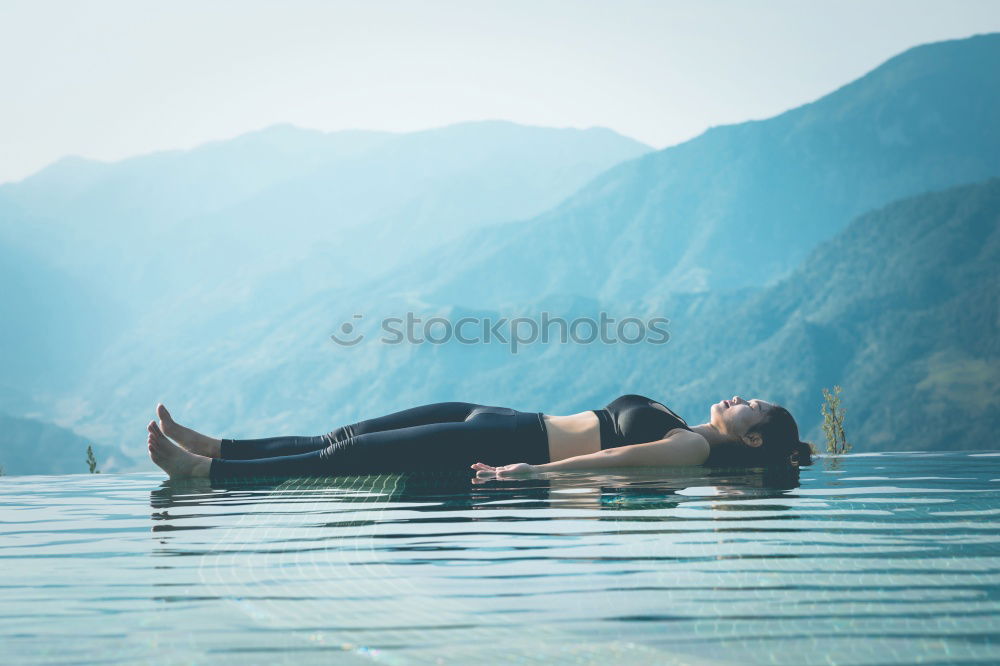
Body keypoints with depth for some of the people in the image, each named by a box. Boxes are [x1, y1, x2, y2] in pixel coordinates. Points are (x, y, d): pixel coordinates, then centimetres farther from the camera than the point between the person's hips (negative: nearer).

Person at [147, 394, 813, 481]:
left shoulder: (696, 448, -7)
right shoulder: (680, 427, 19)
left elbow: (619, 458, -20)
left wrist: (534, 471, -32)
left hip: (506, 446, -8)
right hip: (503, 422, 8)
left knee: (348, 459, -14)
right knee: (345, 439, 1)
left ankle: (203, 472, -13)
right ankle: (212, 448, 4)